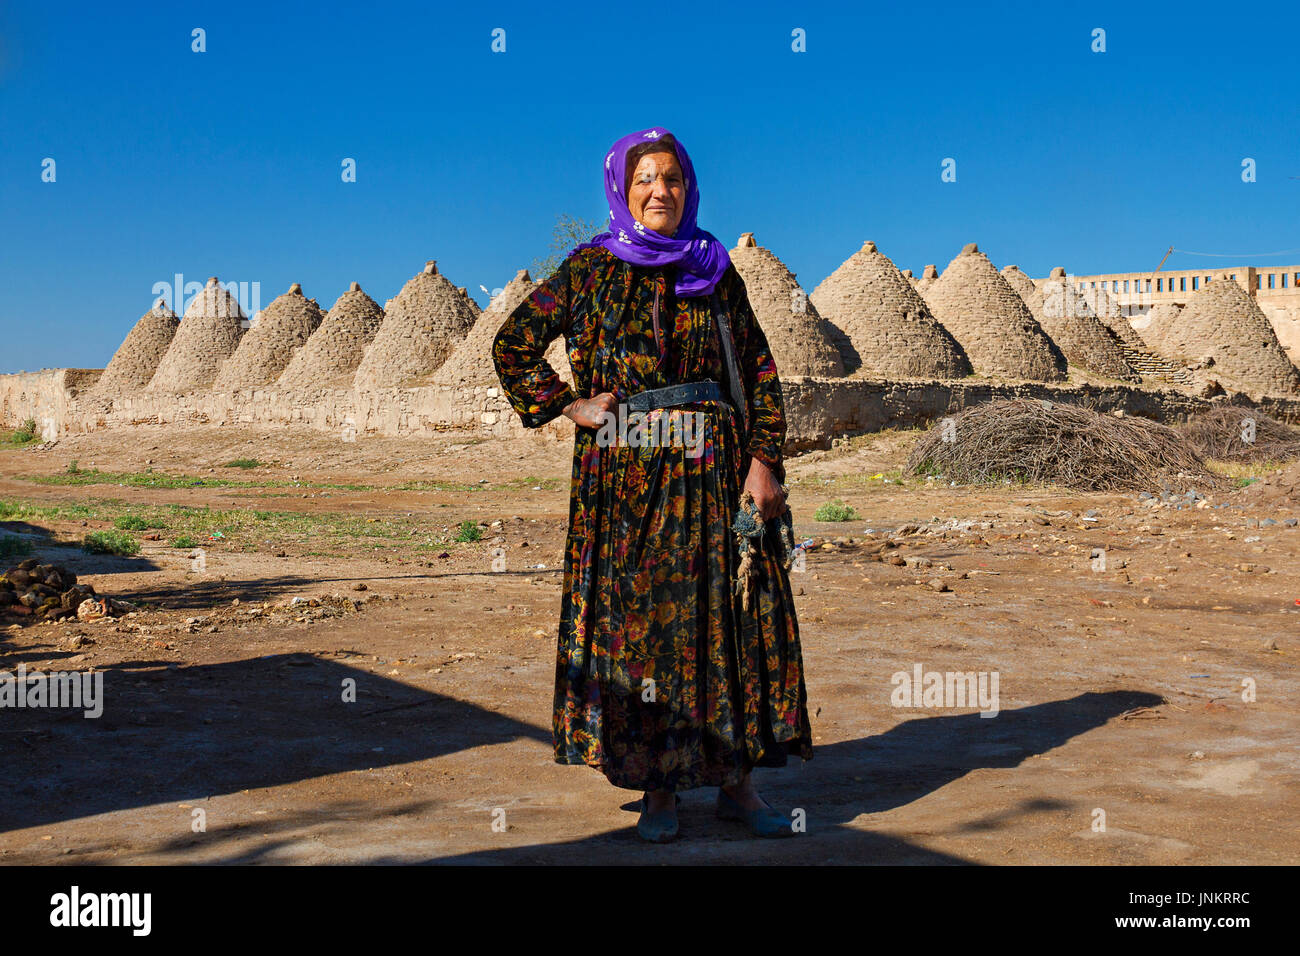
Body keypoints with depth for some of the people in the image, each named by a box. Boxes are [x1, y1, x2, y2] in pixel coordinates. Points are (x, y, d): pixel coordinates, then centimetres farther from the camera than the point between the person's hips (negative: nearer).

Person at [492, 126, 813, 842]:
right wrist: (568, 406, 1)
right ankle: (657, 786, 10)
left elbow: (761, 374, 7)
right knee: (635, 620, 0)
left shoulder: (718, 274, 10)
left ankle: (736, 778, 10)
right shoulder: (592, 268, 7)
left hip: (713, 471, 1)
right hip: (623, 476, -1)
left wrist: (764, 463, -4)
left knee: (727, 615, 0)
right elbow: (513, 342, 12)